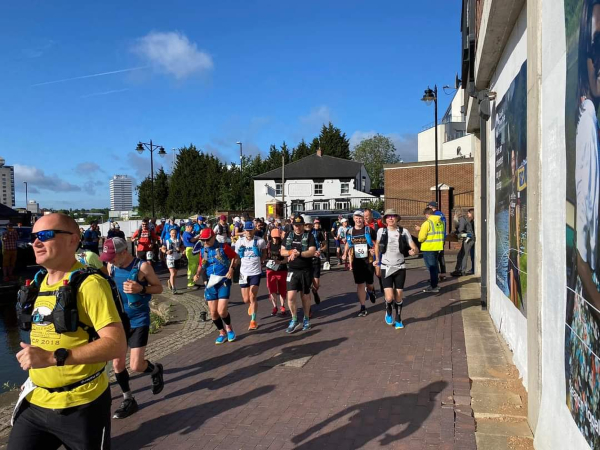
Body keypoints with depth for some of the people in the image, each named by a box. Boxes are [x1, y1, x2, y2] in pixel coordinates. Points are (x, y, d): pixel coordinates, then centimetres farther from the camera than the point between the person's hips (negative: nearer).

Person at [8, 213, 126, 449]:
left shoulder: (89, 284, -18)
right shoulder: (40, 283, 7)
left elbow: (116, 344, -25)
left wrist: (54, 357, -30)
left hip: (81, 406, -6)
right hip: (36, 402, 7)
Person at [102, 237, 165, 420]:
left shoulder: (142, 266, -18)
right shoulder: (111, 266, -3)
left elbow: (159, 288, -8)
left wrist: (141, 289, -26)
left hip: (139, 320, -5)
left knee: (136, 366, -7)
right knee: (117, 364, 7)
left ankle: (156, 370, 28)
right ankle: (128, 400, 26)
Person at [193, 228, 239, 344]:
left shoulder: (223, 247, -9)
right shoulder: (202, 250, 3)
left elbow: (236, 258, -1)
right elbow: (201, 265, 17)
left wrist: (232, 269, -15)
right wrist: (198, 273, -3)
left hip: (224, 282, -4)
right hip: (211, 283, 4)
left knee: (222, 311, -11)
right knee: (213, 312, 5)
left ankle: (229, 328, 20)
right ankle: (222, 333, 26)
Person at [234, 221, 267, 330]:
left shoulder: (260, 241, -8)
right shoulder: (239, 242, -1)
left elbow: (264, 253, 11)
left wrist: (260, 262, -2)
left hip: (255, 273, -3)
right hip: (243, 273, 3)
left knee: (252, 298, -8)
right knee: (246, 299, 9)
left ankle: (253, 321, 3)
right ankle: (251, 305, 44)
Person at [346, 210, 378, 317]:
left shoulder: (369, 230, -3)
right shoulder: (350, 232, 5)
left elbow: (376, 244, 5)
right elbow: (349, 248, 12)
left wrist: (374, 251, -17)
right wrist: (350, 262, 9)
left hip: (368, 260, -2)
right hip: (356, 262, 2)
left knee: (369, 283, 7)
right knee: (360, 284, 2)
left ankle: (371, 291, 44)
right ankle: (363, 307, 9)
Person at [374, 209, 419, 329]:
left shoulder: (404, 231, -5)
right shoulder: (381, 231, -5)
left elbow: (415, 248, -6)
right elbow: (377, 245, 13)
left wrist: (414, 251, -30)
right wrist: (377, 262, 18)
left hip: (400, 267, 1)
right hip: (386, 267, -1)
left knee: (398, 296, 6)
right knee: (389, 297, -10)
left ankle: (398, 319, 29)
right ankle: (388, 311, 24)